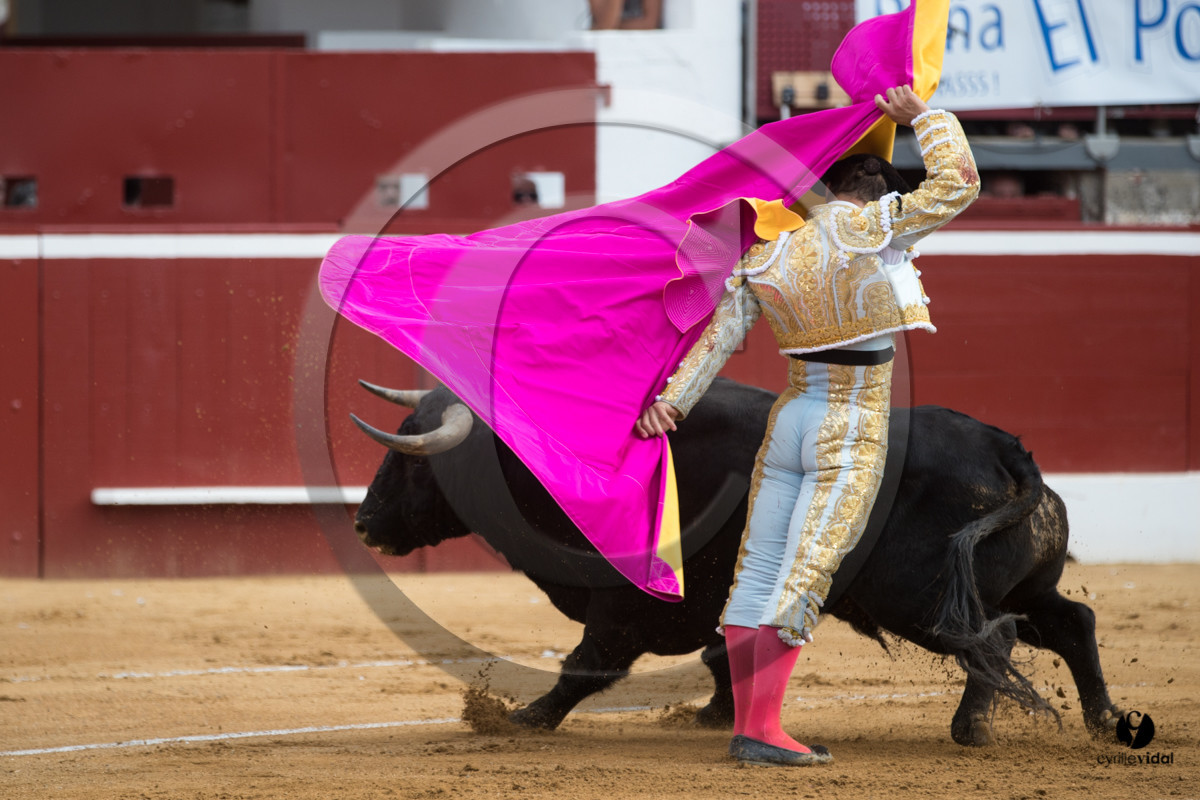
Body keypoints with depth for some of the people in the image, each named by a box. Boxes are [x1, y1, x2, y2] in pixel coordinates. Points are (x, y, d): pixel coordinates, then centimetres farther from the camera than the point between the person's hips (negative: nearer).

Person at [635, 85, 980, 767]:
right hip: (855, 431, -6)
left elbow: (721, 334, 1)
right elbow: (958, 182, -8)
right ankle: (763, 732, -13)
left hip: (789, 421, 6)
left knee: (759, 572, 9)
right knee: (802, 580, -9)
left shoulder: (770, 254, 5)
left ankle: (746, 726, 11)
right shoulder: (873, 229, -11)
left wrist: (674, 399, -1)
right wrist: (923, 116, 5)